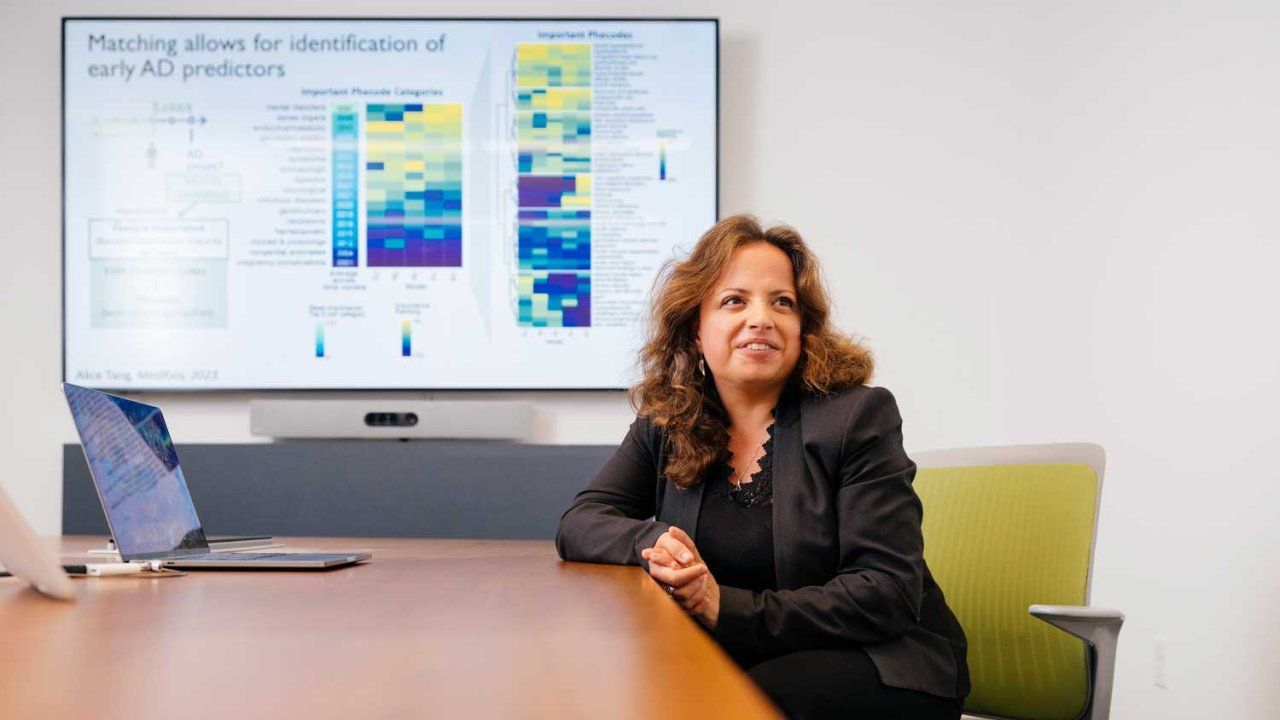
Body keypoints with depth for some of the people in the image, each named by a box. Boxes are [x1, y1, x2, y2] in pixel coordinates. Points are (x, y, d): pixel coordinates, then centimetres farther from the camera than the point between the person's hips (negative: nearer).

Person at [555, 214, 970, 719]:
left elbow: (888, 593, -16)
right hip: (735, 658, 4)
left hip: (883, 663, -4)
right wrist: (654, 542, -21)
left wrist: (728, 608, -25)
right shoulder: (666, 423, 5)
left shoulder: (858, 416, -9)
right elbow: (578, 524, 2)